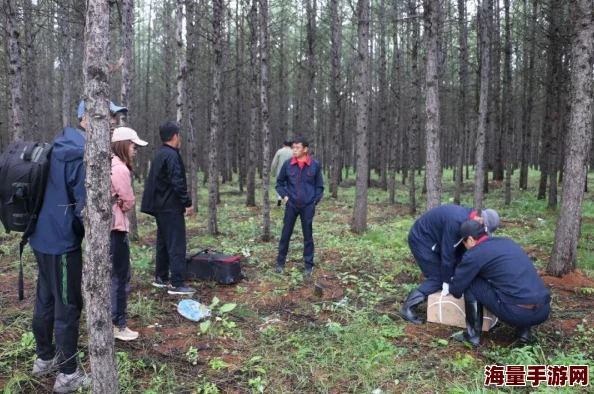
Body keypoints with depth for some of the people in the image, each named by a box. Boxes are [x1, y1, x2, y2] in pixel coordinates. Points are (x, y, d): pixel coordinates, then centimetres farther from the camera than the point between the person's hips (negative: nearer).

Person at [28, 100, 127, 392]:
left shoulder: (63, 143, 10)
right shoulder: (82, 152, -21)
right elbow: (85, 207, -23)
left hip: (44, 235, 10)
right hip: (62, 240, -10)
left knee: (45, 300, 20)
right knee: (68, 306, 2)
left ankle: (44, 359, 37)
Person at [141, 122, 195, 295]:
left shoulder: (159, 154, 15)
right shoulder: (172, 155, -16)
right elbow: (177, 182, -22)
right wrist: (188, 202, -17)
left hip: (160, 205, 10)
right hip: (171, 207, -10)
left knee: (163, 242, 17)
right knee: (176, 244, -7)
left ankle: (161, 278, 25)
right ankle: (176, 284, -5)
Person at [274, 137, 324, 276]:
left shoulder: (315, 165, -4)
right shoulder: (287, 164, -3)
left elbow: (319, 186, 5)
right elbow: (279, 183, 10)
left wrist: (315, 201, -3)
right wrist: (284, 196, -3)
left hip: (308, 206, -1)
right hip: (291, 205, 1)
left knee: (308, 236, 7)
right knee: (285, 234, 7)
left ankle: (309, 265, 18)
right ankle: (280, 262, 21)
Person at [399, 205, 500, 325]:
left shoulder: (467, 217, -3)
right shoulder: (456, 221, -33)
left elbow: (461, 248, 4)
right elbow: (447, 252, -27)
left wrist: (454, 275, 5)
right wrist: (446, 283, -19)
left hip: (432, 238, 10)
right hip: (420, 239, -9)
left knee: (444, 273, 10)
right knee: (437, 278, -9)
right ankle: (407, 308, -8)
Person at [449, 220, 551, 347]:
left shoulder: (474, 254, 0)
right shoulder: (507, 242, 21)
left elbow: (456, 289, 6)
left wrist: (454, 288, 31)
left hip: (517, 313, -7)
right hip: (543, 310, 7)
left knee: (470, 284, 8)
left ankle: (473, 334, 11)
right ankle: (524, 330, 20)